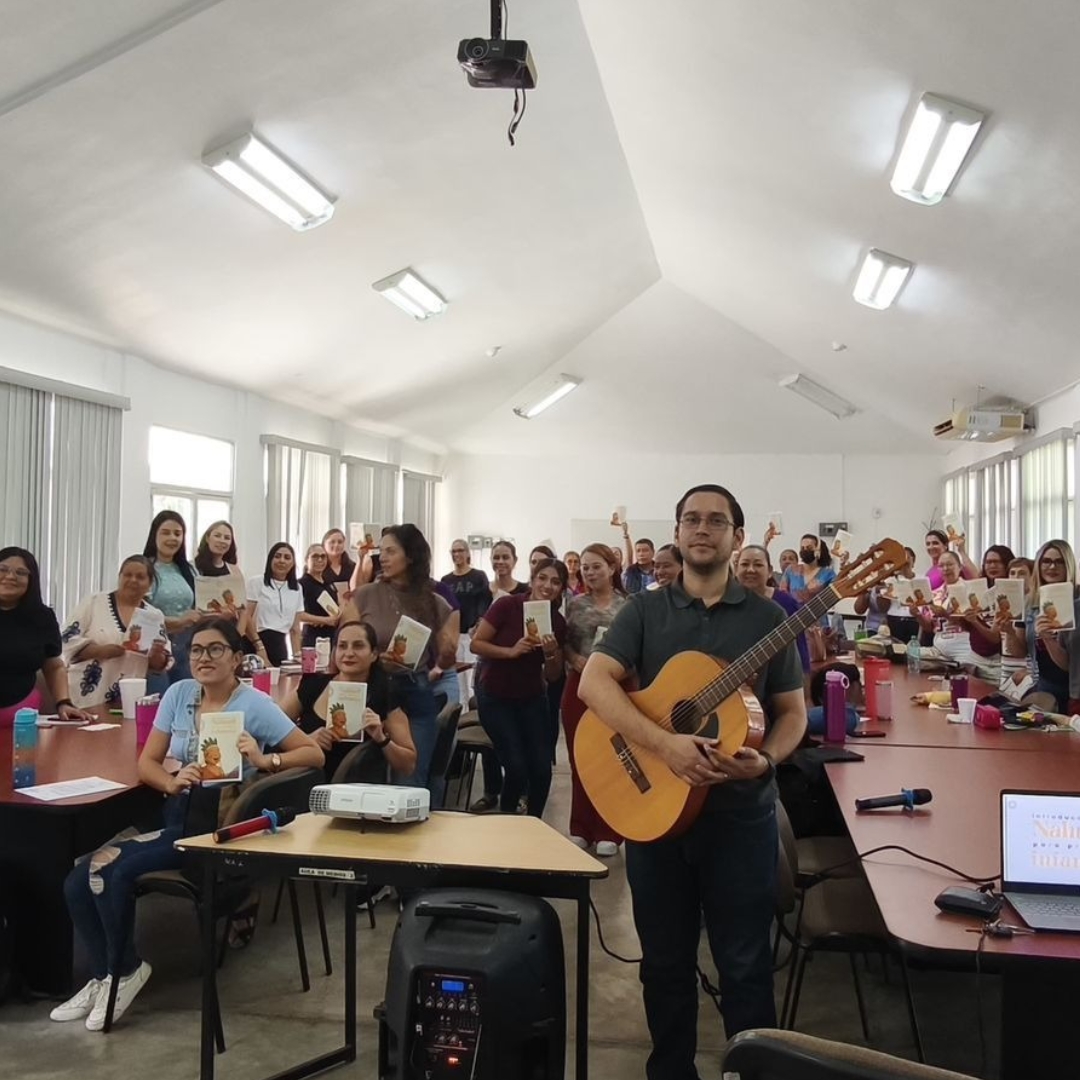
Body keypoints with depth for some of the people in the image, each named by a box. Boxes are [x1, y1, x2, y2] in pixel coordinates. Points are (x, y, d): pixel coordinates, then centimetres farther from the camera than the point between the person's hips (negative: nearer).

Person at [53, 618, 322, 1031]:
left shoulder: (255, 705, -7)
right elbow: (146, 762, 9)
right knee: (78, 883, -11)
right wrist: (172, 782, -14)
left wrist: (265, 760, -26)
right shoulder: (178, 694, 8)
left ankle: (123, 971, 3)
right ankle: (106, 975, 10)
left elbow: (314, 753, -8)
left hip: (220, 825, -6)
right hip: (176, 816, 6)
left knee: (117, 873, -22)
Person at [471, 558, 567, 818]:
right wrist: (511, 651, -27)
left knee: (542, 768, -6)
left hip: (532, 699, 4)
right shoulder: (507, 606, -17)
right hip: (495, 697, -4)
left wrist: (551, 654, -19)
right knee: (517, 767, -13)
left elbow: (553, 677, 1)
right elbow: (476, 644, -15)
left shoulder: (558, 622, -5)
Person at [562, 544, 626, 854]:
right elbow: (564, 642, 7)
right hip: (580, 685, 3)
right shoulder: (576, 604, 7)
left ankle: (607, 832, 12)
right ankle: (581, 828, 20)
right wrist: (575, 659, -11)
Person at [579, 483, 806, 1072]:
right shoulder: (644, 610, 0)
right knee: (665, 959, 14)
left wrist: (765, 760, -15)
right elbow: (593, 683, -12)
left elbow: (792, 712, 6)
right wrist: (664, 743, -24)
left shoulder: (767, 618, 2)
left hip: (741, 813, 0)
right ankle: (670, 1067, 34)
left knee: (744, 963, 8)